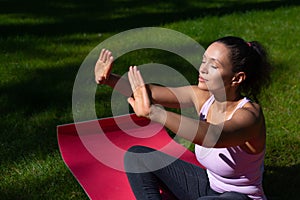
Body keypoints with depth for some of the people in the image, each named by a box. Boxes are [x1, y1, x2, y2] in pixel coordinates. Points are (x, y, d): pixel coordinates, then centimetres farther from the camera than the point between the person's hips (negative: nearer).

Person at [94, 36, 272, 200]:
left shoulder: (249, 114, -29)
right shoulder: (203, 96, -10)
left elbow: (214, 137, -51)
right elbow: (147, 92, -14)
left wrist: (153, 112, -58)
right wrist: (109, 79, -30)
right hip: (209, 186, 7)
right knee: (137, 156, -3)